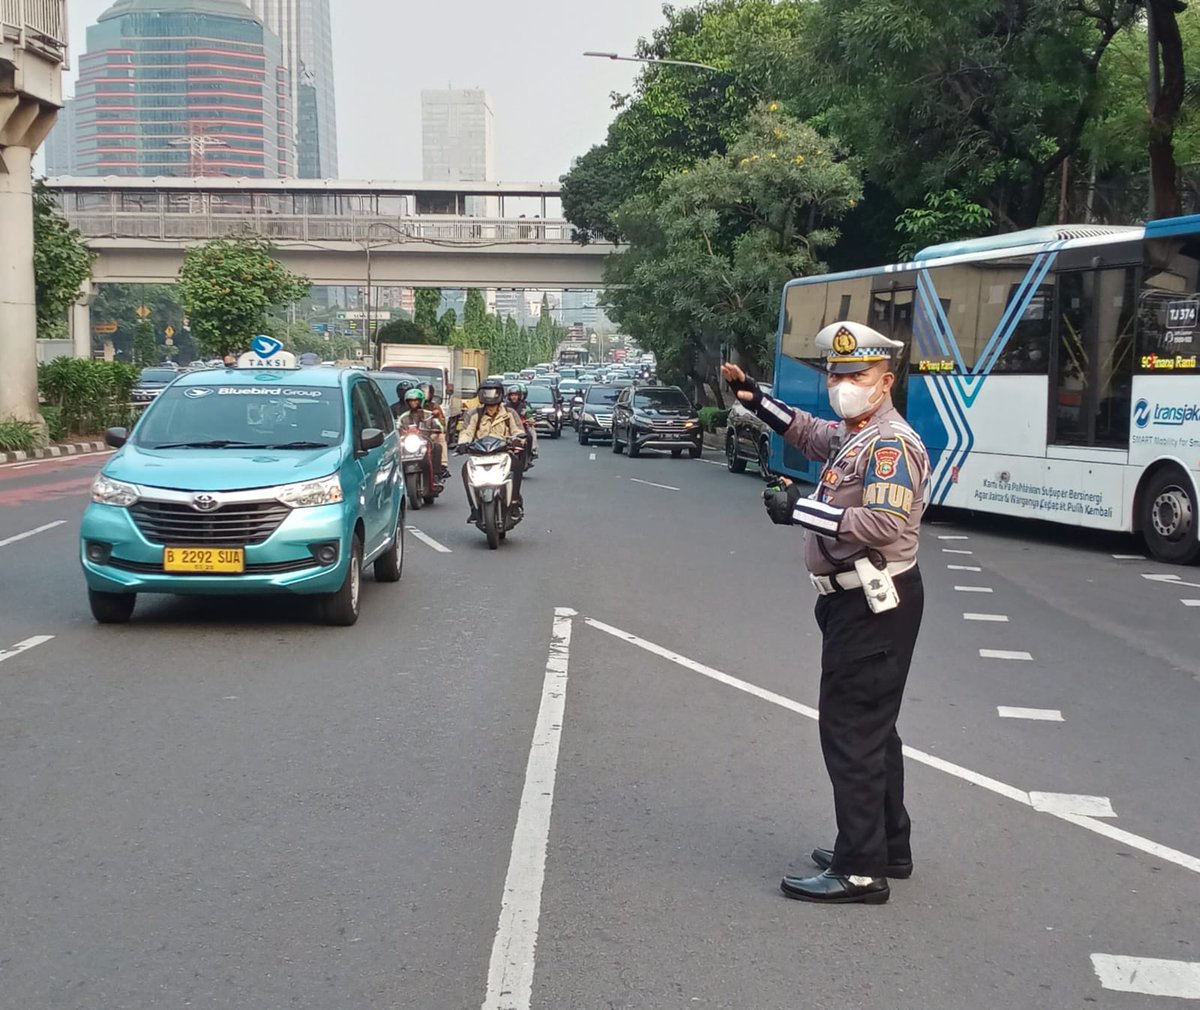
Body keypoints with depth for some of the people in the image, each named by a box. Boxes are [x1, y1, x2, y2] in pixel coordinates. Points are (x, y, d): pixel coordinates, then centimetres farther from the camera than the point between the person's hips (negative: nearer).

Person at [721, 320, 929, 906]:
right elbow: (808, 433, 34)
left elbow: (886, 522, -30)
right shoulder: (852, 435, 13)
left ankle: (861, 870, -2)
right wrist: (756, 400, 23)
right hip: (858, 601, 11)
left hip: (873, 608, -11)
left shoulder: (890, 443, -18)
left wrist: (801, 510, -26)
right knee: (872, 727, 18)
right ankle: (889, 848, 31)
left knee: (851, 732, -8)